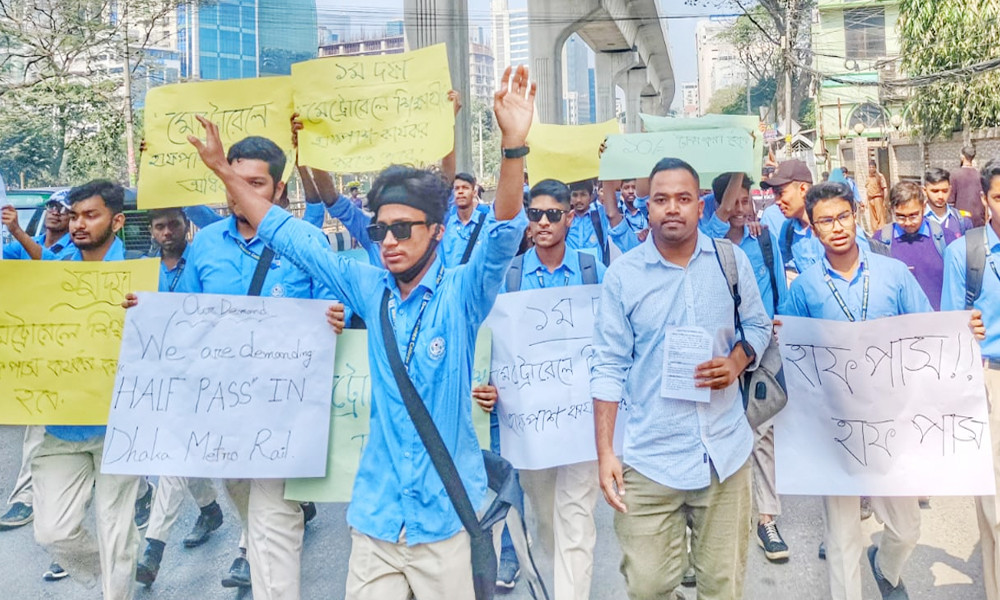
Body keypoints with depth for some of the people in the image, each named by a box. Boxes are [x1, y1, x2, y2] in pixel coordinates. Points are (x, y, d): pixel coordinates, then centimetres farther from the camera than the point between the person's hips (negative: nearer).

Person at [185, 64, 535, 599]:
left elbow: (503, 237, -23)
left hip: (444, 514, -3)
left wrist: (514, 144, -36)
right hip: (375, 512, 3)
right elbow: (288, 236, 9)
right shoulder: (369, 290, 3)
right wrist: (224, 170, 9)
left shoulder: (461, 294, -6)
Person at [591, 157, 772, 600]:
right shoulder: (622, 274, -4)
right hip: (651, 457, -2)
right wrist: (604, 452, -7)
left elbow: (758, 326, 13)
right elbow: (609, 367, -3)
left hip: (726, 451, 2)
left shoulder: (731, 259, 2)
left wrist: (736, 363, -10)